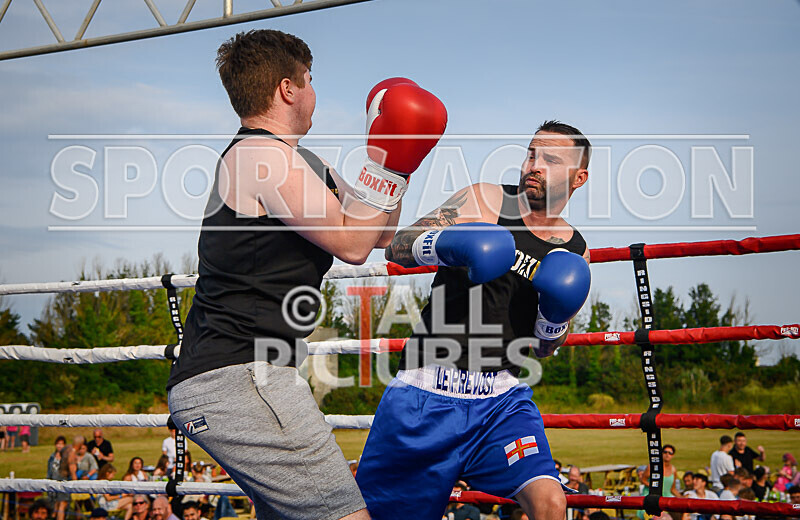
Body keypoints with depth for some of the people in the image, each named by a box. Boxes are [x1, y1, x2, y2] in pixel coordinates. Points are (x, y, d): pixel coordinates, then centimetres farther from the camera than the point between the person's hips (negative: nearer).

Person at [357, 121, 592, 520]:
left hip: (502, 399, 2)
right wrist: (447, 244, -28)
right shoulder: (485, 200, 0)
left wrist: (556, 314, -7)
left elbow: (543, 349, 15)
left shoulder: (574, 253, 9)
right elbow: (397, 249, -8)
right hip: (428, 391, -2)